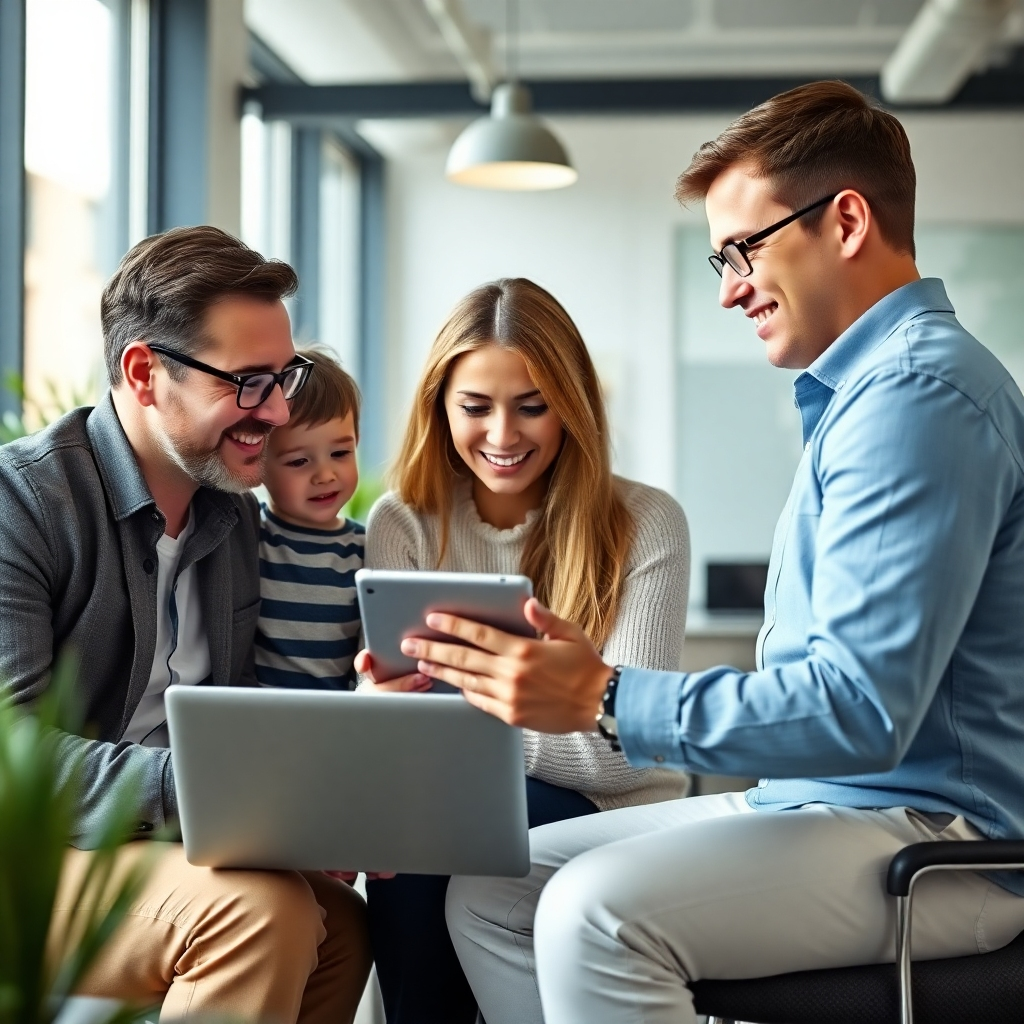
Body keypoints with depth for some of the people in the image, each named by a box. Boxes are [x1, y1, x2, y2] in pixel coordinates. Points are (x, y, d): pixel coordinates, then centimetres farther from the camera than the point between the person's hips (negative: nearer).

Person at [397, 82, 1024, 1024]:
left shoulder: (918, 392, -16)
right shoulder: (866, 387, 18)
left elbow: (861, 709, -25)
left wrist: (606, 698, -23)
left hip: (929, 837, -10)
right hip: (823, 805, 10)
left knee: (599, 910, -31)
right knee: (487, 890, 3)